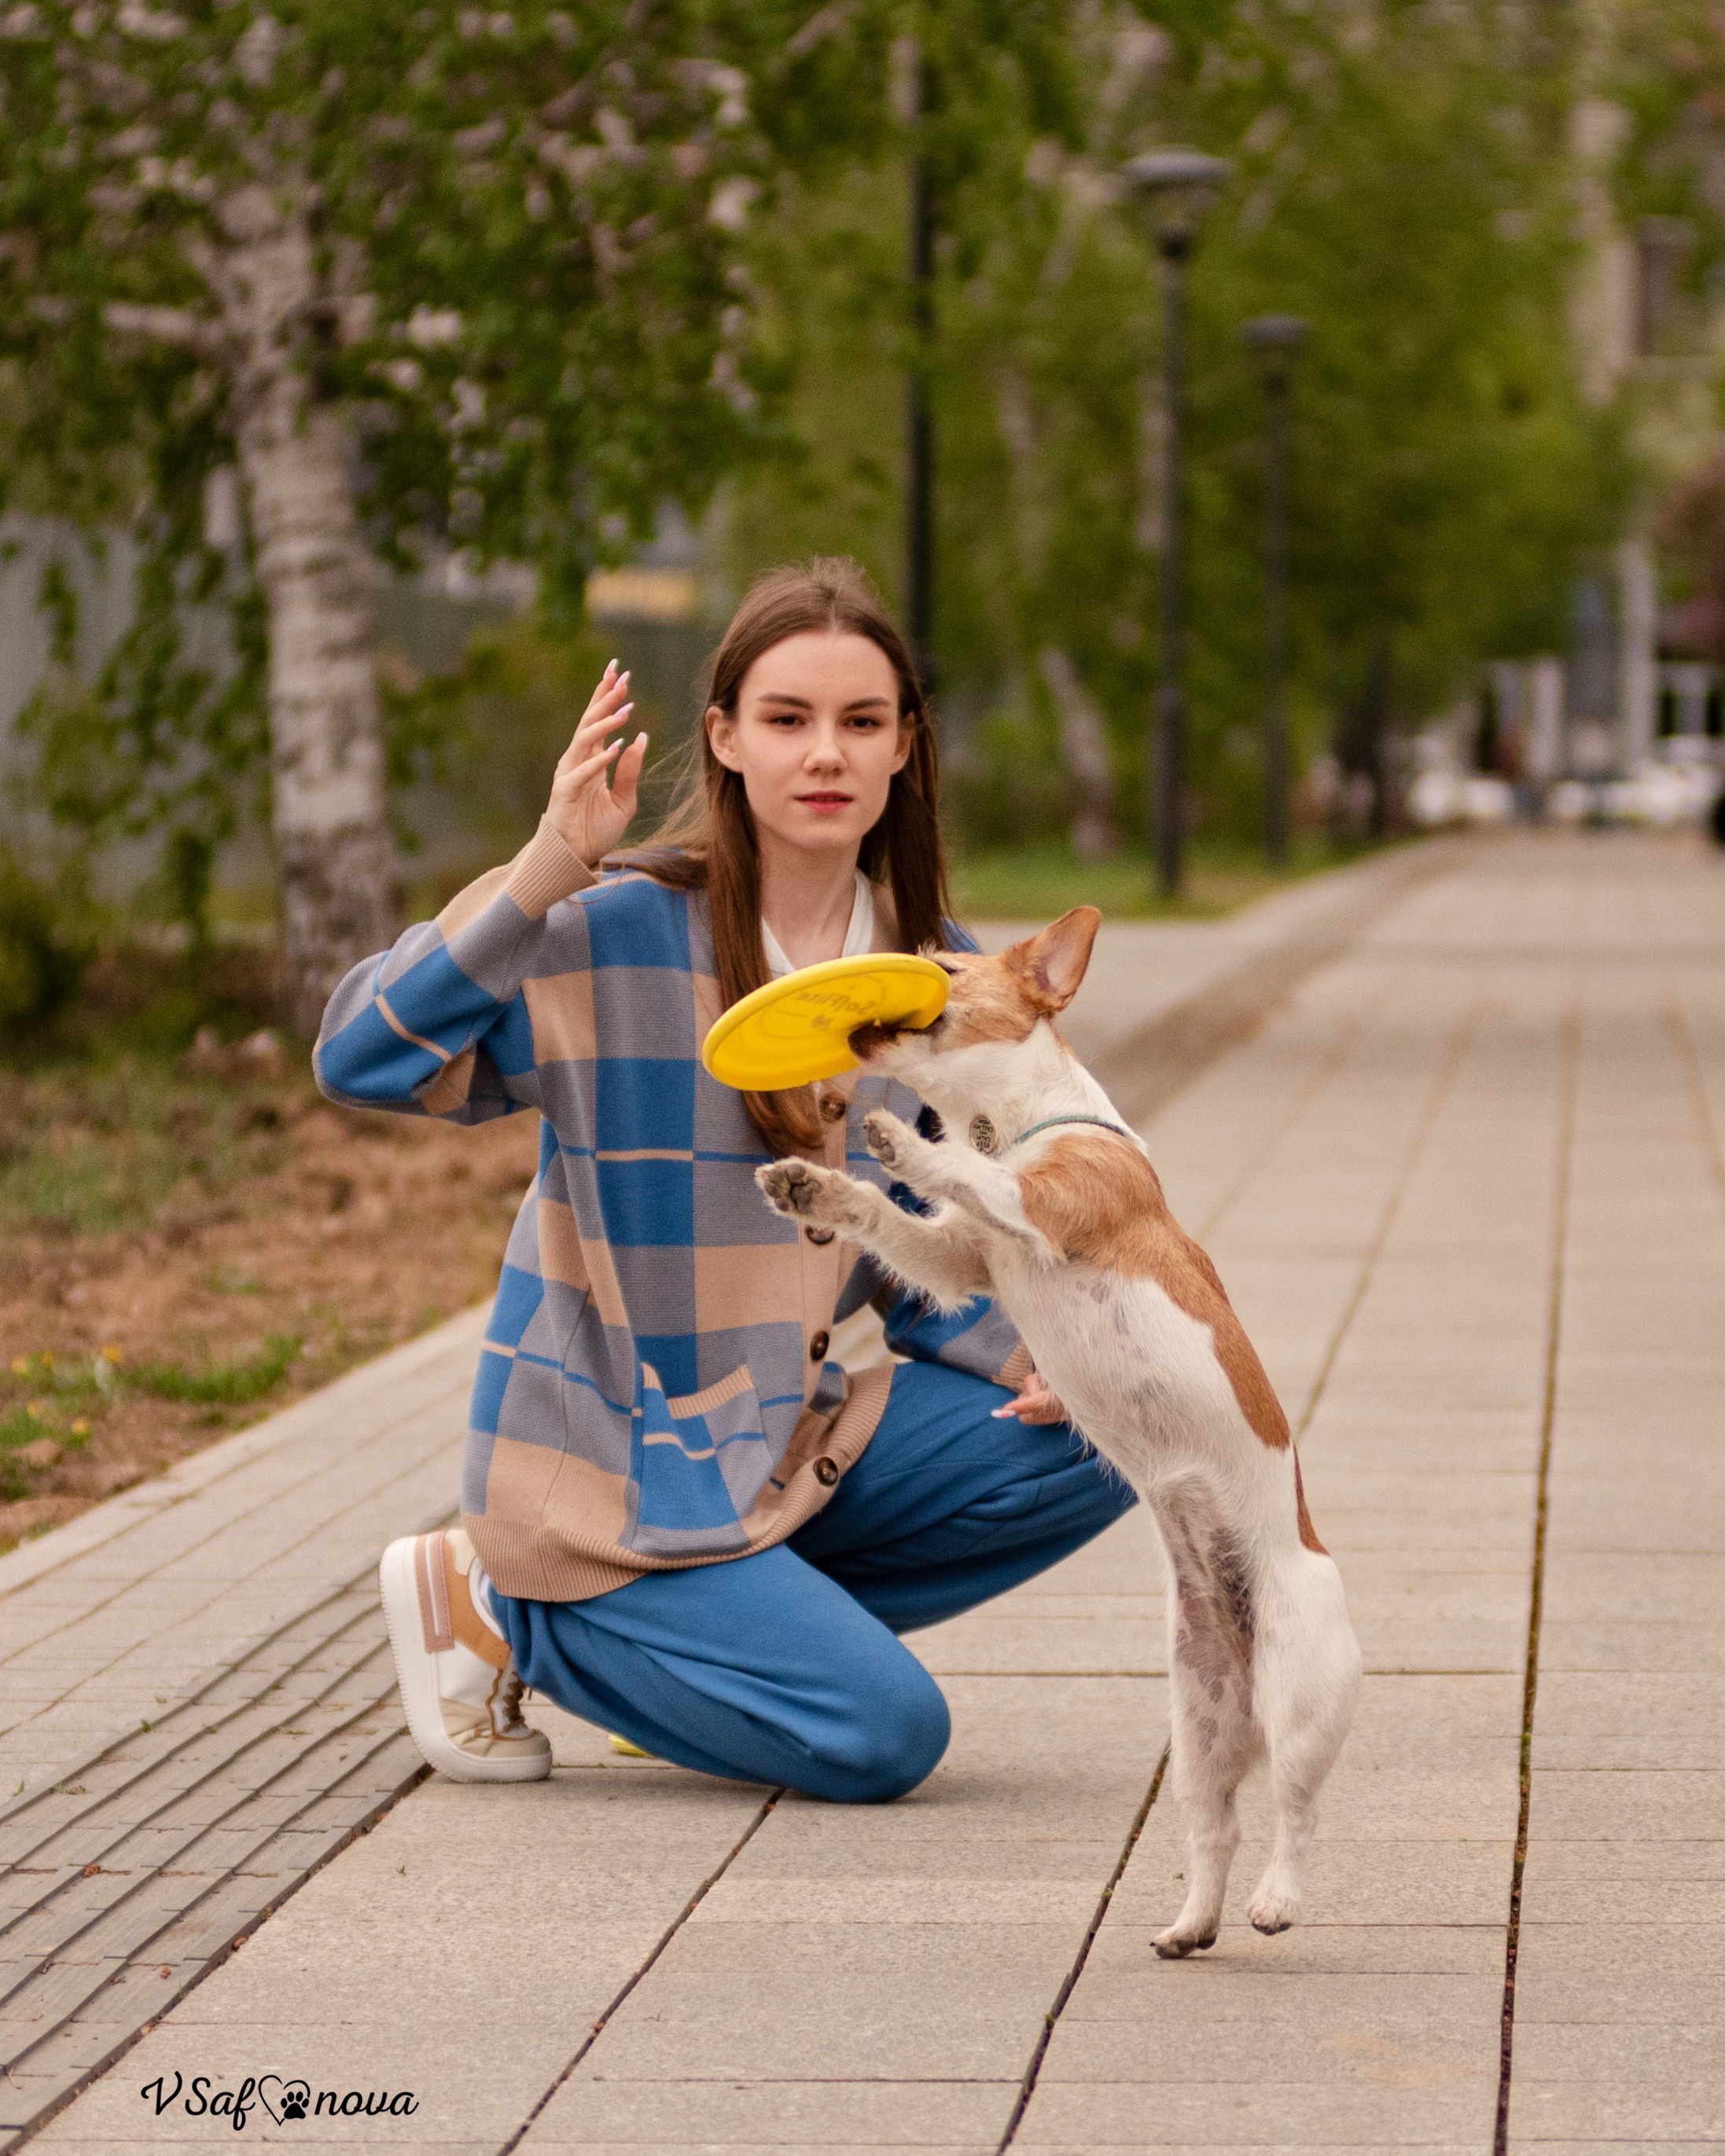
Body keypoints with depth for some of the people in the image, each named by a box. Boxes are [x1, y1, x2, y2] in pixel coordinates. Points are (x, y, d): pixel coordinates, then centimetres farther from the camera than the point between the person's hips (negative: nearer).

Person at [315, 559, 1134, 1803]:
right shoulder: (622, 931, -17)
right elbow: (364, 1059, -29)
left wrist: (1025, 1356, -9)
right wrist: (543, 876, -39)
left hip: (788, 1442, 7)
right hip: (609, 1463, -6)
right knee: (883, 1735, -17)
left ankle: (751, 1616, 4)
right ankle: (497, 1609, 1)